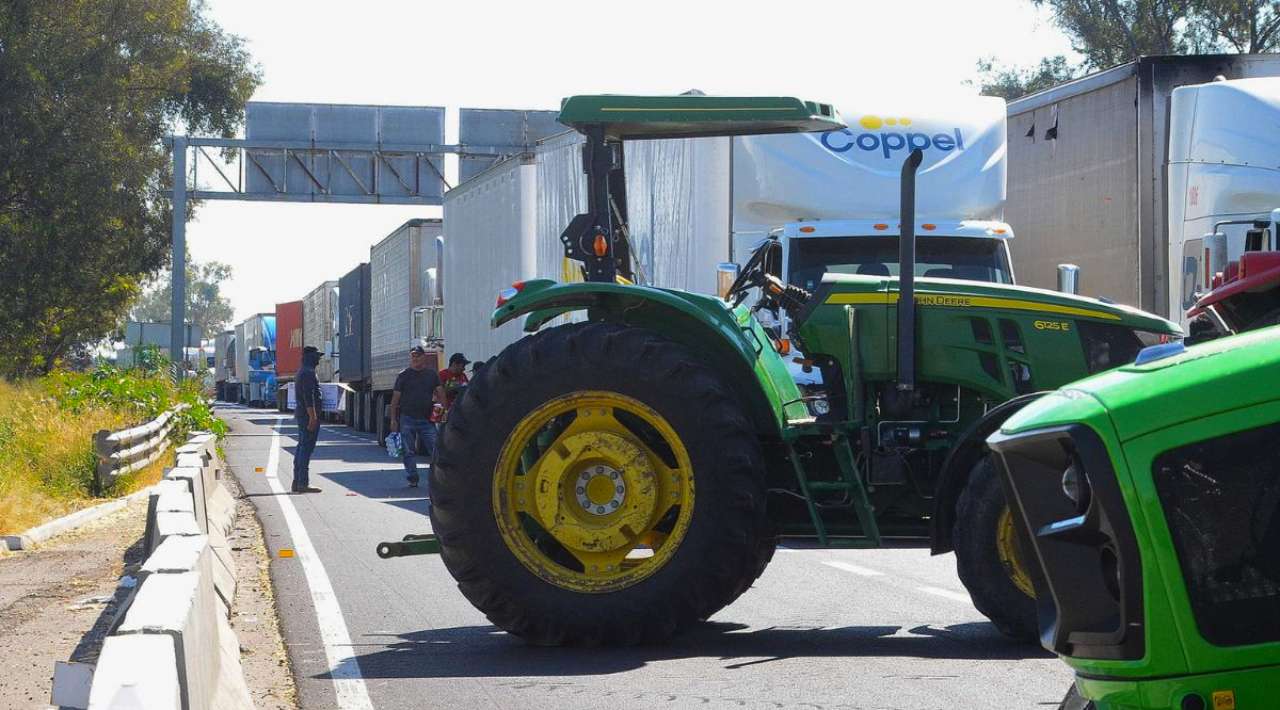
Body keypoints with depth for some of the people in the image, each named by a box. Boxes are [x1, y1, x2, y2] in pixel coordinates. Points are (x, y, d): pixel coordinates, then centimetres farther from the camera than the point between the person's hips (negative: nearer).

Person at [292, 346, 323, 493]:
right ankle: (303, 483, -15)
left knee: (302, 447, 12)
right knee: (307, 447, -12)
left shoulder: (302, 372, 19)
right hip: (308, 415, -11)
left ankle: (297, 482, 14)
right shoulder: (308, 373, -14)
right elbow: (309, 397, -23)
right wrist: (313, 417, -25)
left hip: (301, 414, 11)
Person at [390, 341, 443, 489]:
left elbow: (440, 393, 9)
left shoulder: (431, 374, 8)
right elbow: (395, 398, 4)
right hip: (407, 418, -1)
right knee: (409, 451, 4)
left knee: (436, 449, -8)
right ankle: (412, 479, 11)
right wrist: (393, 419, -1)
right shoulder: (403, 375, 3)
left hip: (427, 419, 1)